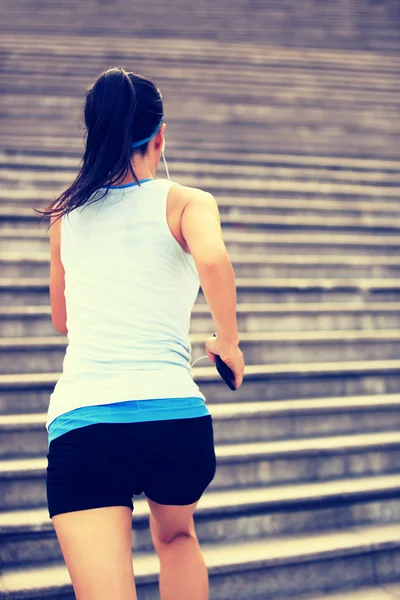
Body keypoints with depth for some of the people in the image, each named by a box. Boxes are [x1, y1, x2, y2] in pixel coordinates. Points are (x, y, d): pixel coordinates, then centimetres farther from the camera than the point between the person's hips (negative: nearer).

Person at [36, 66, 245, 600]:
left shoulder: (66, 215, 15)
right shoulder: (186, 202, 5)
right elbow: (212, 258, -18)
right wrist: (228, 341, -3)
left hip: (78, 420, 1)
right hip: (174, 411, 0)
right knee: (176, 537, 31)